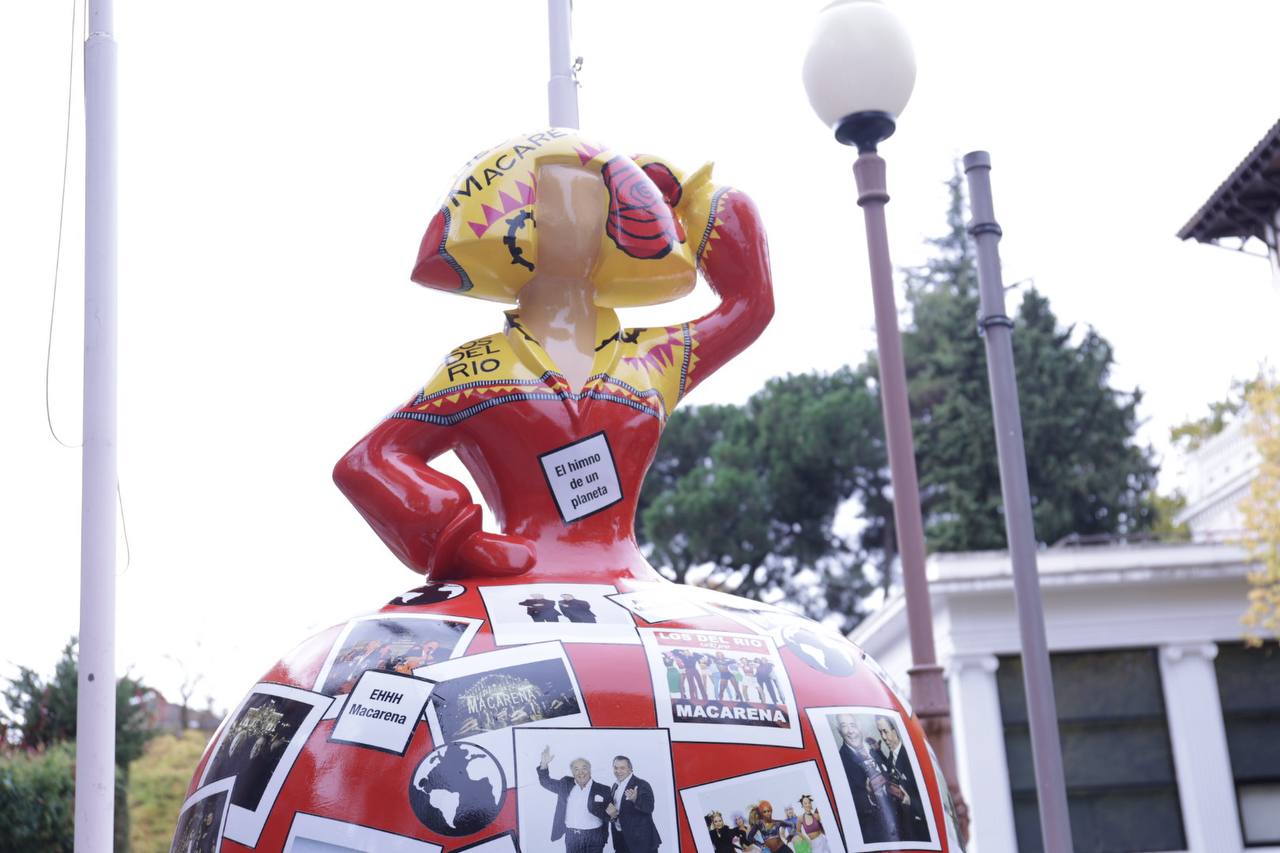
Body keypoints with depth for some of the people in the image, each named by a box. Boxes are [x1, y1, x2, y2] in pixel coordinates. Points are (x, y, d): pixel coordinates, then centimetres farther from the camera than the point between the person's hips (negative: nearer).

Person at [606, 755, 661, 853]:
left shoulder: (642, 785, -13)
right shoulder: (615, 786, 12)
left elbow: (649, 807, -24)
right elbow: (610, 805, 19)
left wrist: (635, 799, -43)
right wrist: (610, 811, -5)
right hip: (620, 839, 8)